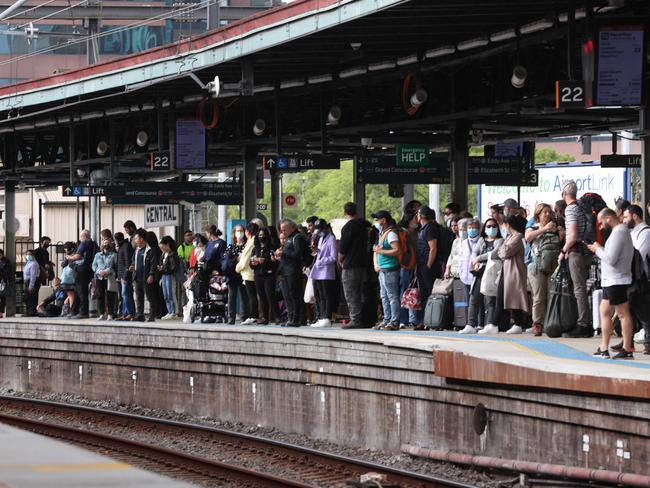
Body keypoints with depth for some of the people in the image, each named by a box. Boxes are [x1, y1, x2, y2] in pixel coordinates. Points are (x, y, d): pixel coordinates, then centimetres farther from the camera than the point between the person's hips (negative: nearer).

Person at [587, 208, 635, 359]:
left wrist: (598, 249, -7)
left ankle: (627, 349, -4)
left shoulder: (618, 232, -16)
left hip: (617, 281, -11)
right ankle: (603, 348, 14)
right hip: (611, 280, 11)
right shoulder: (621, 231, 17)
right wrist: (598, 250, 9)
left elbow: (610, 259, -22)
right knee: (604, 312, 12)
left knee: (623, 314, -6)